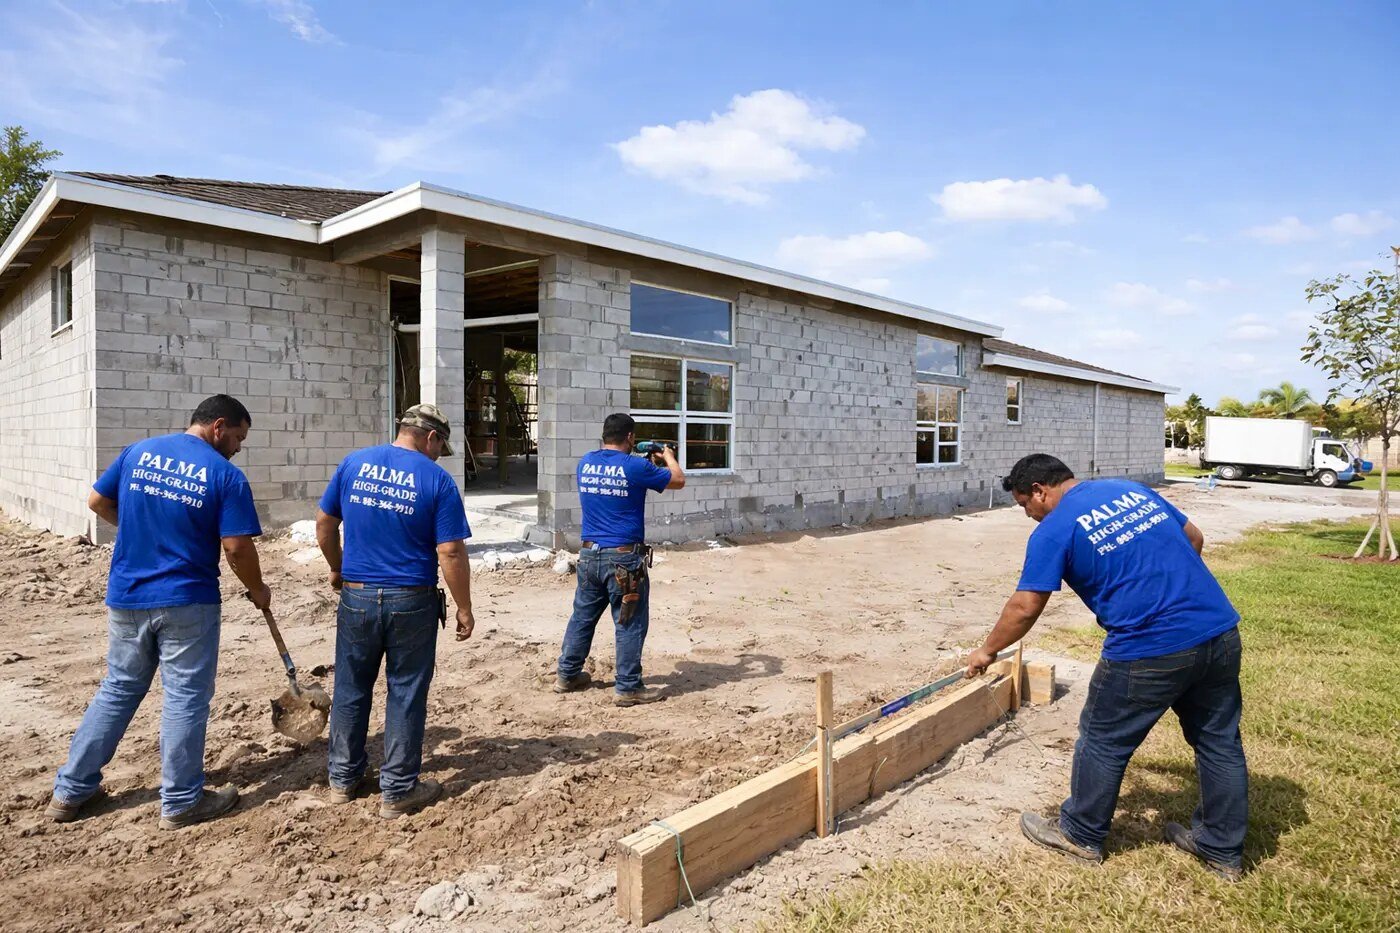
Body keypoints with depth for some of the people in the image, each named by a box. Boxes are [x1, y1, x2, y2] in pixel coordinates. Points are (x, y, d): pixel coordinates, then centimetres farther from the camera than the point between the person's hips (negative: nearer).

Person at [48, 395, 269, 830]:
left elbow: (97, 502, 14)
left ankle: (71, 790, 29)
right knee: (185, 698, 4)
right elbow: (237, 548, -14)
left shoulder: (138, 451, 4)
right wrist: (257, 589, 3)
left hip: (126, 596, 6)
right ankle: (181, 802, 15)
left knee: (118, 689, 20)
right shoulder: (225, 475, -13)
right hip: (187, 602, -6)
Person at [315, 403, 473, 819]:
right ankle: (398, 790, 18)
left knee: (351, 687, 18)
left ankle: (344, 777, 32)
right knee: (406, 694, 8)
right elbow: (450, 553, -13)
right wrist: (464, 609, -4)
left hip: (356, 596, 4)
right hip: (411, 602, -3)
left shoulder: (353, 463, 2)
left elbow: (324, 524, 10)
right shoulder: (437, 479, -10)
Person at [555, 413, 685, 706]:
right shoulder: (636, 467, -12)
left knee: (582, 616, 18)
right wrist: (668, 456, 20)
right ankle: (628, 688, 9)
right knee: (630, 624, 3)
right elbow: (678, 480, 1)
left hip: (589, 554, 6)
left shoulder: (585, 462, 5)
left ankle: (567, 676, 28)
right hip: (624, 559, -6)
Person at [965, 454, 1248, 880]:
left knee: (1104, 741, 12)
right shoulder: (1133, 488, 14)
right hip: (1221, 630, 7)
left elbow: (1024, 608, -8)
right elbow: (1193, 538, 22)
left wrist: (987, 650, 6)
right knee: (1220, 740, 20)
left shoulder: (1054, 530, -6)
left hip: (1152, 651, -7)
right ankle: (1223, 849, 36)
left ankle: (1081, 834, 29)